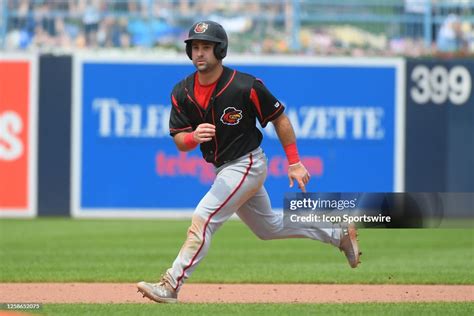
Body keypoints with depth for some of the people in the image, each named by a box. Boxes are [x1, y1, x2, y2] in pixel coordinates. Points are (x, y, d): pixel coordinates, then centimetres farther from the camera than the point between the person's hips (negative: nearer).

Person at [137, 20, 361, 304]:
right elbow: (179, 141, -2)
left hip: (248, 165, -8)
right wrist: (194, 136, -27)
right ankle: (339, 234, 38)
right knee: (269, 227, 21)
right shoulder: (182, 93, -5)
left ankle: (171, 286, -20)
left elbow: (280, 119, -10)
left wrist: (295, 163, -9)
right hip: (224, 170, 8)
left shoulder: (245, 87, -21)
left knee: (203, 218, -20)